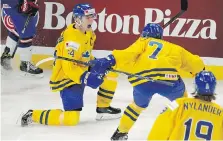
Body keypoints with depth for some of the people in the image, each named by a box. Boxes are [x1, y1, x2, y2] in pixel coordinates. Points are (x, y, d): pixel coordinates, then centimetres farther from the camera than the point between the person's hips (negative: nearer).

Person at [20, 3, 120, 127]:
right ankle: (33, 115, -1)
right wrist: (87, 78, -37)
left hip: (80, 73, 9)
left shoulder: (88, 33, 2)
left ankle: (102, 107, 19)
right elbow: (69, 68, -29)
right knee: (71, 119, -16)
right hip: (66, 79, -9)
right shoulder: (72, 38, -26)